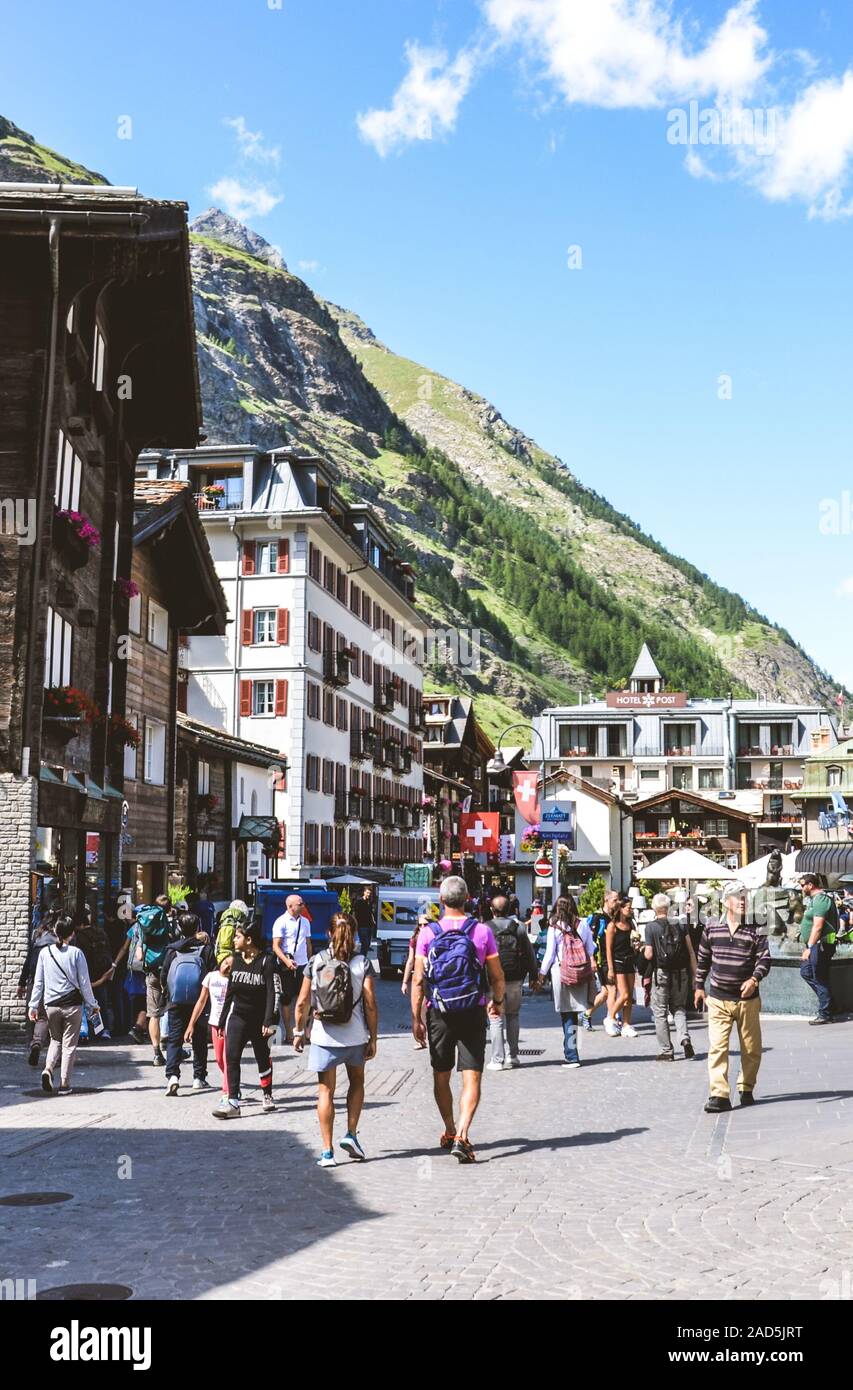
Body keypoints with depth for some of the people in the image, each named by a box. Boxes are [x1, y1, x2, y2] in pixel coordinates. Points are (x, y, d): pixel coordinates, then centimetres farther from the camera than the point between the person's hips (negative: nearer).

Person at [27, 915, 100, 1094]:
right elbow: (84, 982, -4)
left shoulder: (45, 952, 0)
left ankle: (48, 1069, -5)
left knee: (55, 1040, 20)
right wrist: (93, 1004, 7)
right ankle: (64, 1084, 5)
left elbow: (38, 982, 4)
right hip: (72, 1005, -3)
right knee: (69, 1044, 6)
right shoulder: (76, 953, -8)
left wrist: (33, 1006, 12)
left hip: (51, 1005, 3)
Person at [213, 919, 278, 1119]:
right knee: (231, 1058, -9)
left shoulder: (267, 961, -10)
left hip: (259, 1019, -4)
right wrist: (222, 1022, 13)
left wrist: (269, 1022, -20)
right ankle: (232, 1102, -10)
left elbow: (273, 993, -13)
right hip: (237, 1017, 4)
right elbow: (229, 992, 13)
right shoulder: (236, 960, 6)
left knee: (263, 1057, 11)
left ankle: (268, 1095, 31)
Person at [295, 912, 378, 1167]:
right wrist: (373, 1039, 0)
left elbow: (303, 1002, -2)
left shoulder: (316, 962, -2)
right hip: (355, 1036, 0)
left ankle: (327, 1152, 5)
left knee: (325, 1091, 7)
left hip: (323, 1037, 0)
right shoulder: (362, 963, -4)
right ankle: (351, 1135, 15)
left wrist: (298, 1032, 11)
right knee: (357, 1083, 24)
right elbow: (370, 1005, -8)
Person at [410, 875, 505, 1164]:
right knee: (472, 1079, -1)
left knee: (441, 1077, 17)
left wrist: (415, 1018, 1)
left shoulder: (428, 933, -4)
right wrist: (498, 1002, 19)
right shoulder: (482, 931, -4)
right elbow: (497, 976, 0)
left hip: (438, 1013, 1)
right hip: (473, 1012, -1)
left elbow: (418, 981, -5)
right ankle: (462, 1136, -15)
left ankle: (450, 1132, 29)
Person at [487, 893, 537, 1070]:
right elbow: (529, 953, 5)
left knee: (497, 1019, 3)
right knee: (513, 1016, 17)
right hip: (516, 979, 3)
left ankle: (498, 1060, 1)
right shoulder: (518, 926, 2)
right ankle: (512, 1056, 17)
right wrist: (534, 975, 14)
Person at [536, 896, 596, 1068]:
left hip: (561, 971, -3)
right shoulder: (583, 925, 4)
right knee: (573, 1013, 9)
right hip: (582, 974, 3)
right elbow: (591, 951, 7)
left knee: (567, 1015, 1)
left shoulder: (554, 927, -3)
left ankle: (571, 1056, 1)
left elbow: (549, 954, -2)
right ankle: (570, 1052, 14)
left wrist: (541, 975, 6)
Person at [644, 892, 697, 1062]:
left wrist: (644, 950, 10)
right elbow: (690, 951, 1)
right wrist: (694, 973, 8)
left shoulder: (651, 927, -7)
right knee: (679, 1008, 17)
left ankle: (666, 1051, 8)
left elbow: (649, 955, -12)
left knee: (660, 1012, 7)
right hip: (681, 972, 3)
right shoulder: (679, 925, 3)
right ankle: (684, 1037, -6)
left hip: (661, 973, -3)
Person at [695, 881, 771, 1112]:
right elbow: (703, 958, 13)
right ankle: (719, 1094, -10)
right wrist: (699, 986, 16)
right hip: (718, 1000, 0)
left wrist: (755, 979, -24)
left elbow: (764, 959, -7)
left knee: (751, 1048, 11)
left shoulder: (755, 931, -2)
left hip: (747, 1000, 0)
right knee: (717, 1046, -10)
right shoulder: (711, 928, 3)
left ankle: (746, 1088, 30)